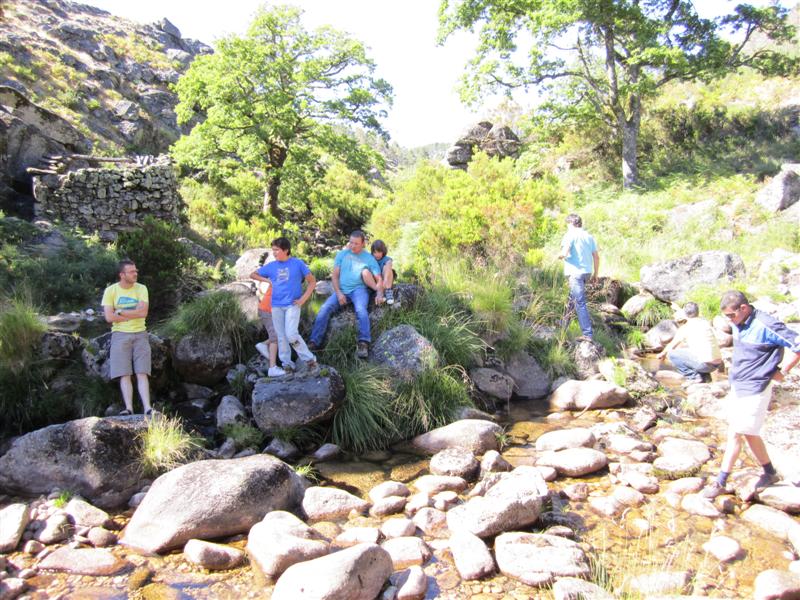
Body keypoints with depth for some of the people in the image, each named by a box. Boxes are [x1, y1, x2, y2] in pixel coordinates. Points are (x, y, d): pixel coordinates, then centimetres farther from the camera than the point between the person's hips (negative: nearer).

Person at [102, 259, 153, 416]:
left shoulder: (141, 289, 2)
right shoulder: (110, 290, -1)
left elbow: (143, 312, -11)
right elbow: (109, 317, -10)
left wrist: (119, 312, -10)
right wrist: (134, 314, -8)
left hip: (140, 334, 1)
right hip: (120, 335, -1)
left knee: (142, 373, -6)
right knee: (124, 374, -5)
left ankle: (147, 408, -14)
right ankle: (129, 408, -7)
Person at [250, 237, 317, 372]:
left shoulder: (298, 264, -3)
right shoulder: (271, 266, 6)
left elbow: (312, 281, 1)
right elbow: (253, 275, 19)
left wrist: (303, 299, -6)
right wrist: (268, 280, 5)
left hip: (292, 305, -4)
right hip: (276, 306, 4)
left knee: (291, 334, -16)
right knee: (281, 337, 6)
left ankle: (309, 358, -1)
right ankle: (286, 364, 17)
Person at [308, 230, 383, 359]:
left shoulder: (369, 258, 7)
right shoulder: (342, 254, 12)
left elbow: (379, 279, 5)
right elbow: (335, 276, 8)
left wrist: (379, 293, -14)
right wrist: (338, 293, -7)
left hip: (358, 289, -2)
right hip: (341, 290, 2)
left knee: (360, 309, -34)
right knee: (324, 309, -20)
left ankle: (363, 343, -40)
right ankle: (314, 342, -19)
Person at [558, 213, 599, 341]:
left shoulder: (570, 234, -7)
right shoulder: (589, 236, 12)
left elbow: (564, 252, -20)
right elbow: (596, 256, 11)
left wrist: (560, 256, 2)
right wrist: (595, 273, 19)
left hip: (575, 272, -8)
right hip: (587, 272, 8)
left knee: (580, 303, -9)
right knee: (572, 298, 23)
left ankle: (587, 334, -13)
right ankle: (564, 325, 35)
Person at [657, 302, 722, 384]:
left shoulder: (685, 327, -3)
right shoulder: (706, 323, 14)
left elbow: (671, 346, 11)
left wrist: (662, 354, 31)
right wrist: (681, 346, 46)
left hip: (705, 364, -7)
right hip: (717, 364, 7)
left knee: (671, 354, 1)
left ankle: (694, 377, -2)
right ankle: (705, 376, 16)